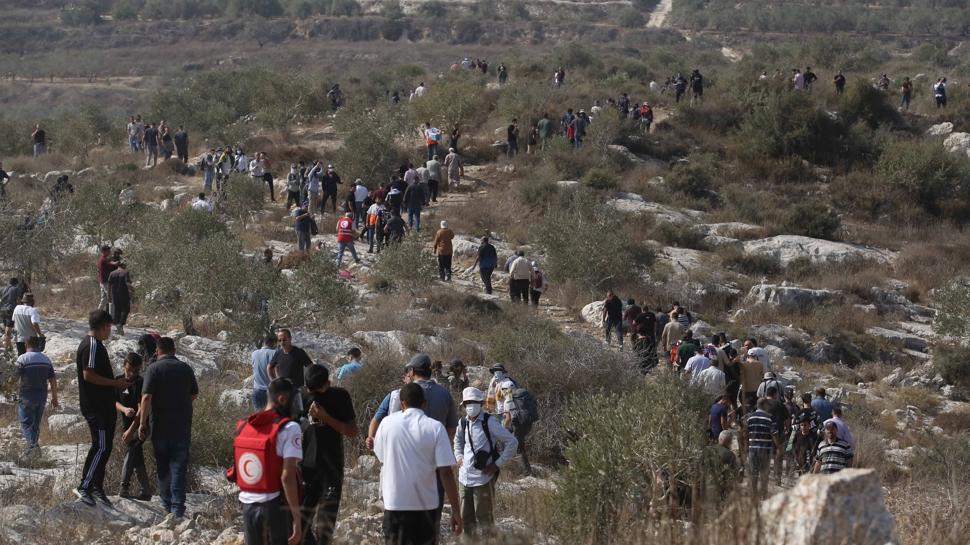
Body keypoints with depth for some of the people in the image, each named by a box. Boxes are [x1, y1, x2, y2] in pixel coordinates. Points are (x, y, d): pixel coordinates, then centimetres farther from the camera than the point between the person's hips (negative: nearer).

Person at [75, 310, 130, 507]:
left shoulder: (95, 345, 17)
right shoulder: (92, 346, -16)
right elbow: (88, 375, -23)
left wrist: (117, 383, 18)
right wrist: (115, 383, -17)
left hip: (103, 406, 11)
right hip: (96, 407, -11)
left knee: (104, 447, 12)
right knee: (101, 447, -12)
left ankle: (97, 487, 17)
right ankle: (84, 487, -9)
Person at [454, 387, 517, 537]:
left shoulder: (490, 422, -11)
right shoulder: (463, 422, 7)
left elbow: (512, 442, -12)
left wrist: (497, 464, -11)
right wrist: (459, 457, 13)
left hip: (483, 478, -6)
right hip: (465, 478, 6)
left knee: (484, 517, 0)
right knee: (465, 518, 13)